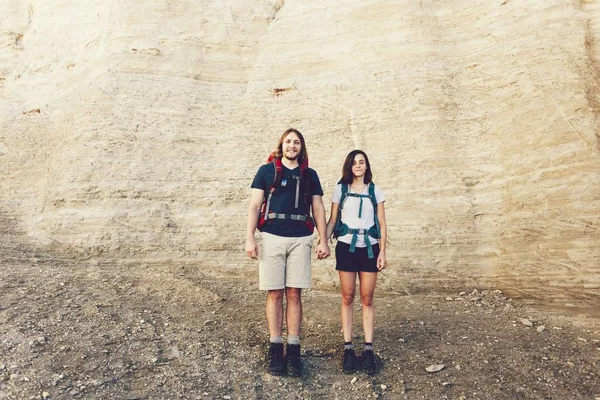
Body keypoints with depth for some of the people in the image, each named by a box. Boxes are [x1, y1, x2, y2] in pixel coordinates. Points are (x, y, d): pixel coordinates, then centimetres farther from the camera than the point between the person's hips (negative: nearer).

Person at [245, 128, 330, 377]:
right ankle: (275, 347, 11)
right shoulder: (266, 170, 8)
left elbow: (318, 209, 13)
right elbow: (255, 205, 4)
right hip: (271, 237, -1)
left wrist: (323, 241, 4)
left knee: (294, 294, 2)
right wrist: (250, 238, -6)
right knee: (274, 293, 1)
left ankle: (293, 349, 9)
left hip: (300, 239, 1)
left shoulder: (309, 174, 14)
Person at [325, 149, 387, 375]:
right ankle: (348, 348, 8)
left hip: (369, 248, 1)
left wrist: (382, 252, -1)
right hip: (346, 247, 0)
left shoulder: (375, 191, 8)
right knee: (347, 297, 2)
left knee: (367, 299, 3)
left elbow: (382, 224, 6)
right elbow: (332, 220, 4)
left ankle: (368, 349, 9)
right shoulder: (340, 189, 6)